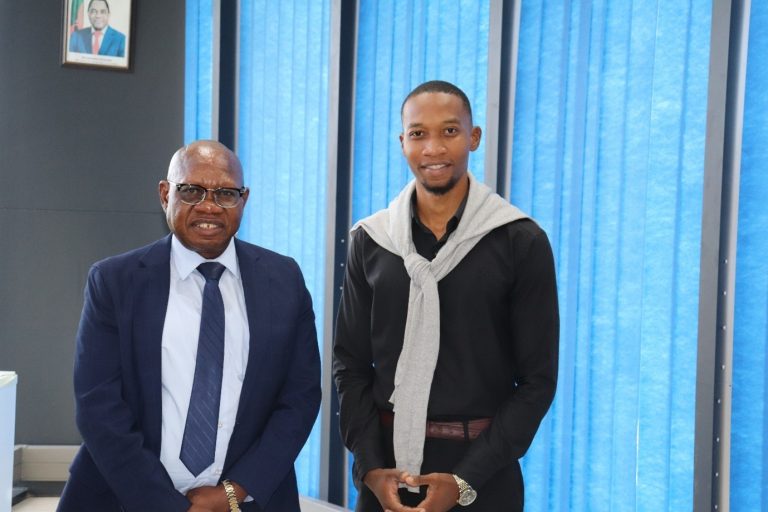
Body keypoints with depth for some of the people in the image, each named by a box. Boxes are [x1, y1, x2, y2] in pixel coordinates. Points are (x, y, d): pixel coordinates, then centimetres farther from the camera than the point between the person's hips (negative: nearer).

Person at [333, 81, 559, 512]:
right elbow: (351, 363, 4)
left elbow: (538, 379, -7)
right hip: (387, 464, 2)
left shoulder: (522, 242, -8)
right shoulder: (370, 239, 0)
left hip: (480, 477, -2)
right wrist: (371, 467, -7)